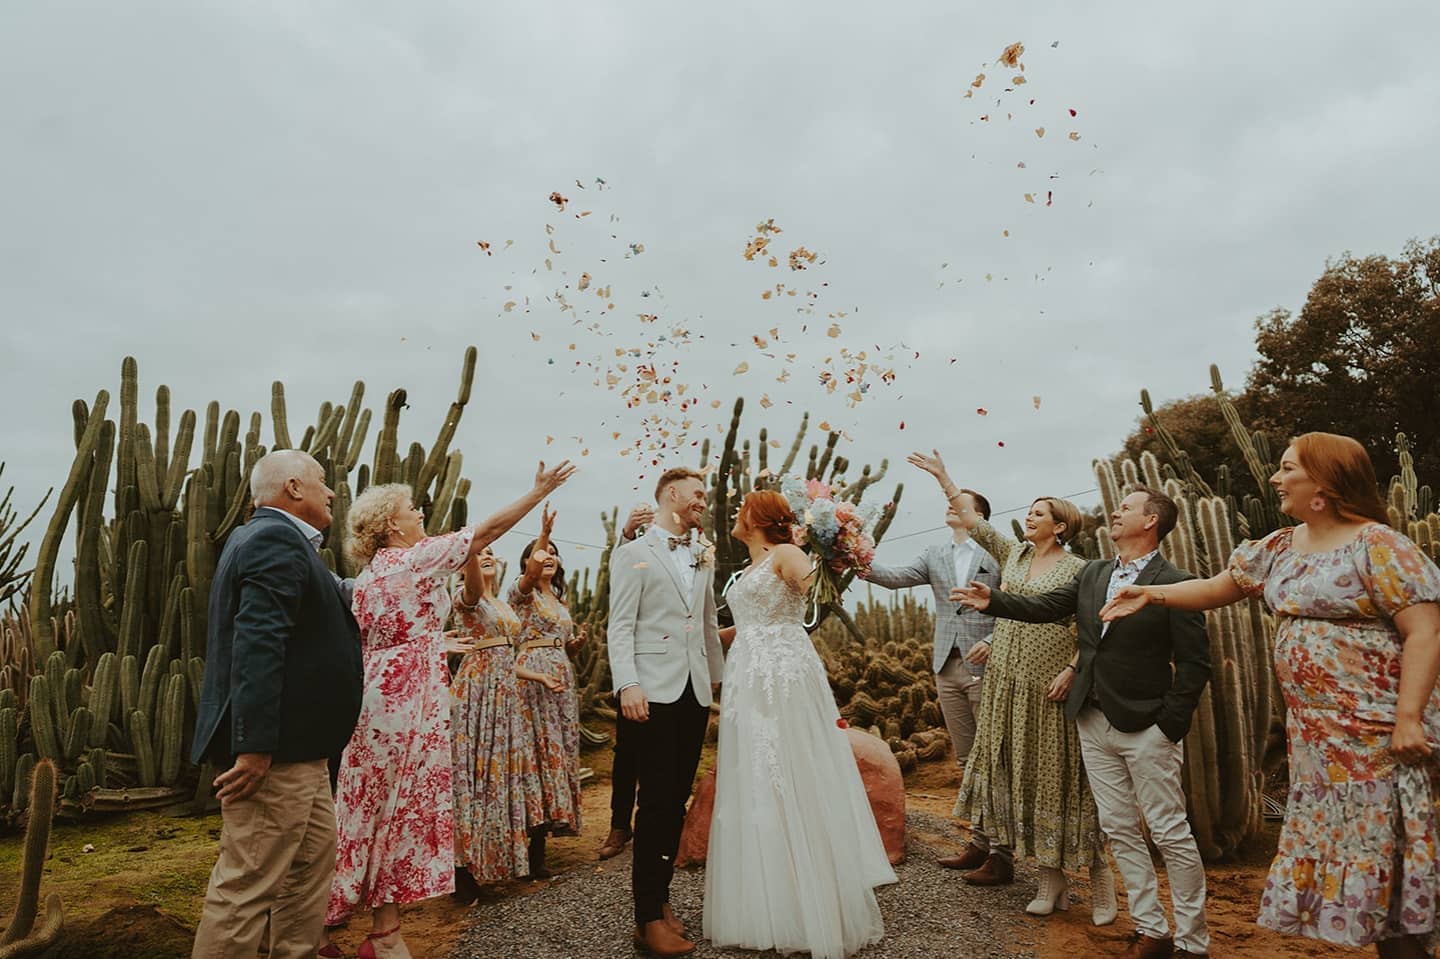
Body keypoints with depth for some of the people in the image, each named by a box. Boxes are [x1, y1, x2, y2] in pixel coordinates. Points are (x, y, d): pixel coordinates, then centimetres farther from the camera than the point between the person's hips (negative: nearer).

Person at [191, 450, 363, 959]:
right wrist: (256, 746, -28)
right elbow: (258, 645, -26)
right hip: (275, 750, -11)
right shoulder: (276, 540, -17)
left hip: (296, 748, 11)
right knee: (248, 885, -2)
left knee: (313, 859, 19)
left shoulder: (270, 537, 17)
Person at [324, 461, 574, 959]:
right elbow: (487, 530, -10)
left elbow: (362, 639, 16)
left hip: (378, 691, 8)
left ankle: (328, 916, 25)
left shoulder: (369, 573, 13)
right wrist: (539, 491, -4)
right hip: (410, 696, -8)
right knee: (401, 805, 1)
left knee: (374, 806, 15)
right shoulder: (418, 558, -11)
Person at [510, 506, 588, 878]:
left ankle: (545, 829, 15)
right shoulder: (522, 593, 0)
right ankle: (534, 852, -6)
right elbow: (530, 574, -25)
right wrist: (543, 535, -39)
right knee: (539, 749, -10)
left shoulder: (561, 601, 21)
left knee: (559, 748, 6)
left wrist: (578, 640, 3)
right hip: (532, 675, -7)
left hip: (562, 678, 7)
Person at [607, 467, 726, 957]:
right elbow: (620, 627, -8)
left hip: (696, 694, 6)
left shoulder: (701, 558, 17)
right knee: (657, 801, -3)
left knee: (677, 801, 10)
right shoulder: (634, 554, -1)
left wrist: (720, 678, 16)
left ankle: (658, 893, 24)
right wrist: (628, 685, -18)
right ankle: (649, 918, 7)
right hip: (654, 693, -5)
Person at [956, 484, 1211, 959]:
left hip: (1146, 728, -6)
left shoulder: (1175, 583, -10)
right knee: (1119, 830, 13)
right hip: (1094, 724, 6)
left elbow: (1194, 663, -11)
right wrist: (993, 600, -9)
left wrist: (1170, 726, -13)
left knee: (1170, 834, 4)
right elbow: (1043, 606, 5)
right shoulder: (1092, 573, 8)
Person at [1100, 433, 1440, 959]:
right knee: (1329, 846, 13)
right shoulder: (1278, 548, 10)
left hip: (1377, 732, -7)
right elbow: (1216, 587, 17)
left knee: (1383, 850, 1)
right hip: (1314, 734, 8)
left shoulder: (1379, 545, -12)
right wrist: (1153, 594, 7)